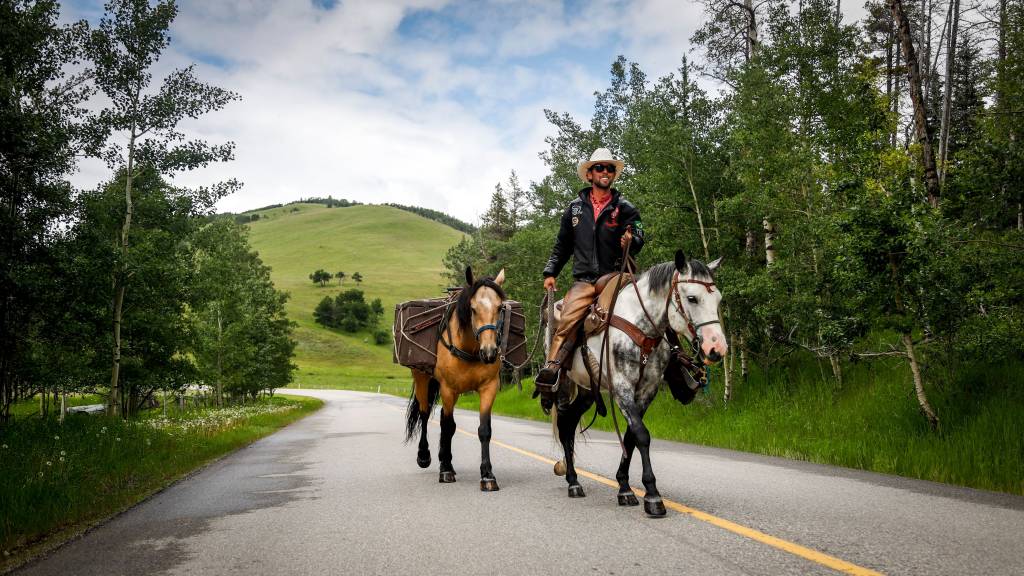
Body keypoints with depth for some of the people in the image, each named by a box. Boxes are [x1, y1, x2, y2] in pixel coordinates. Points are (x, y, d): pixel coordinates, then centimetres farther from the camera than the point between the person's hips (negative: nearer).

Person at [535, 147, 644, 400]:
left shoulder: (625, 208, 10)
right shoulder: (575, 208, 16)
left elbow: (639, 237, -1)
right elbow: (562, 245, 22)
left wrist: (631, 241, -25)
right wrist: (550, 272, 12)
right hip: (584, 281, 1)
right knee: (567, 322, -21)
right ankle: (548, 374, -21)